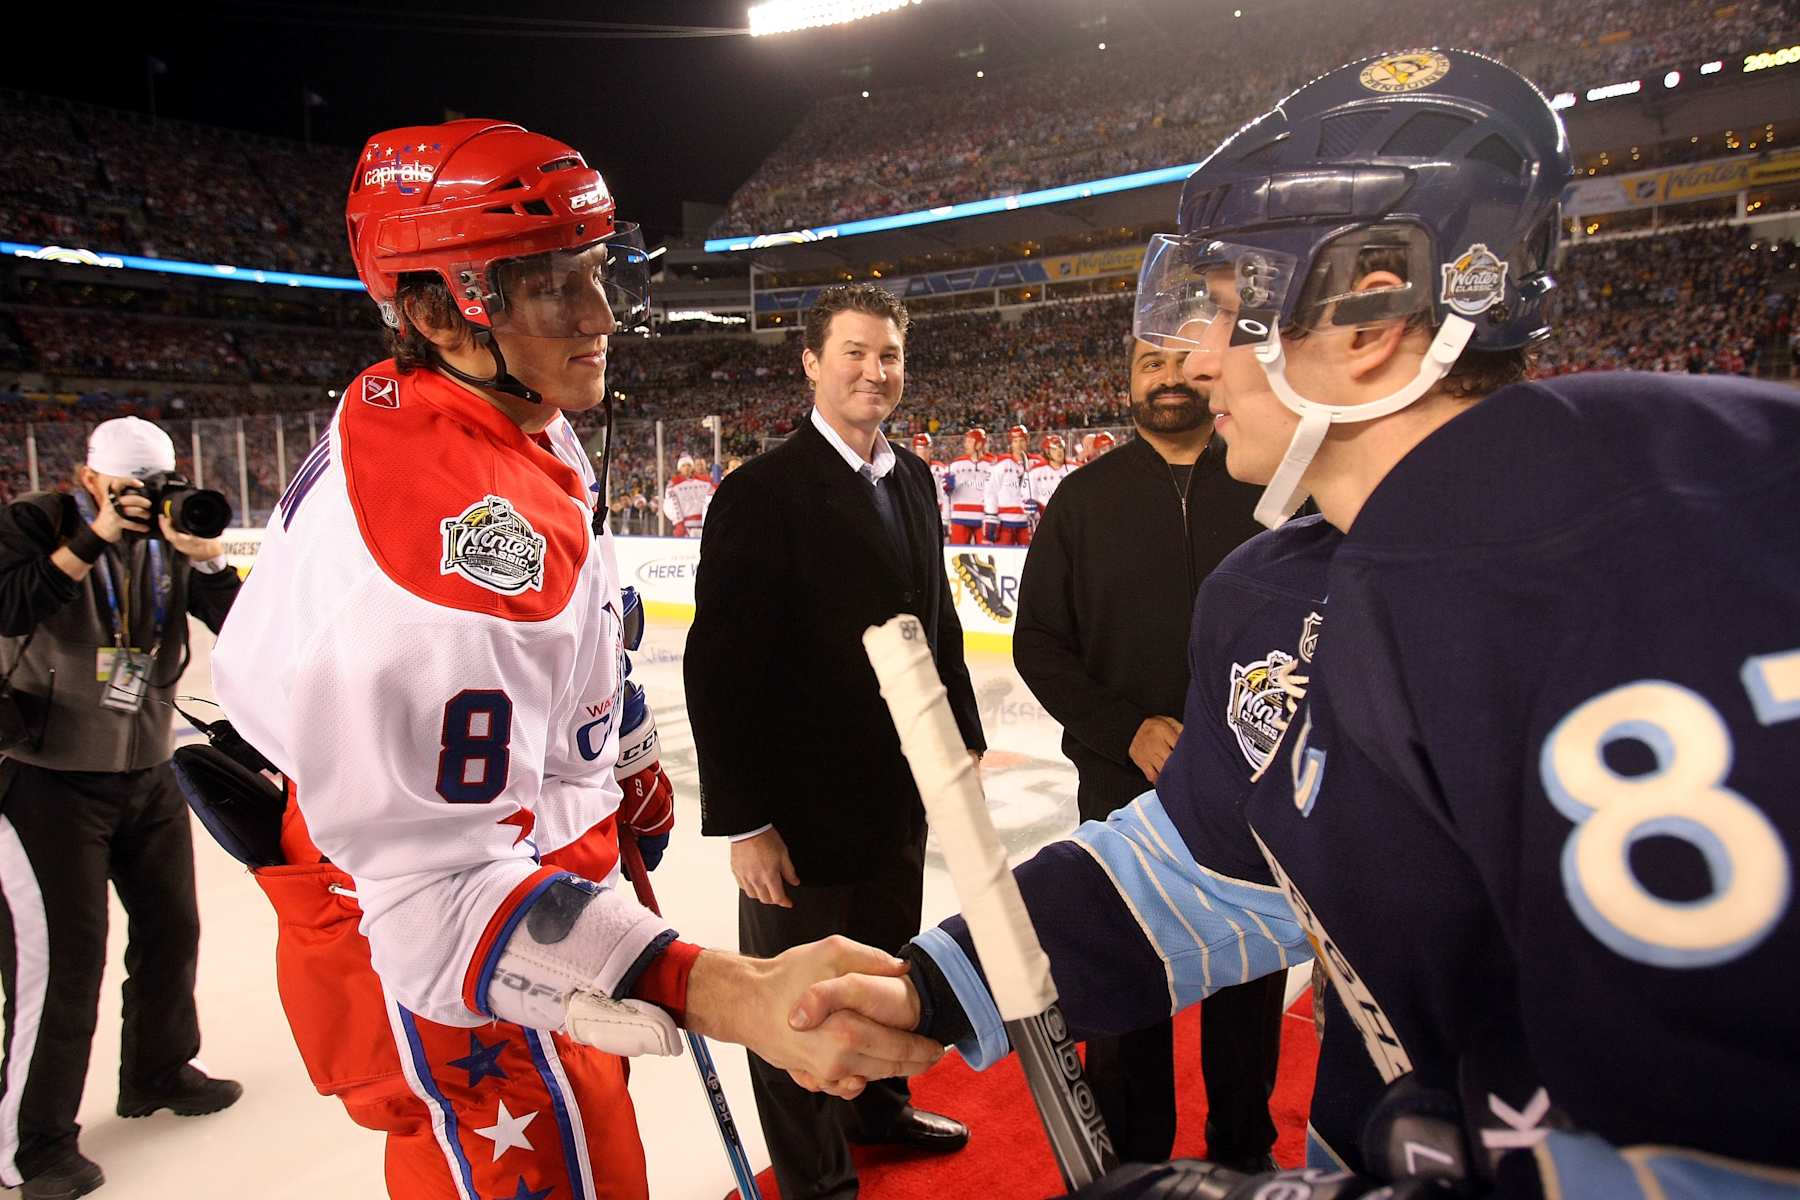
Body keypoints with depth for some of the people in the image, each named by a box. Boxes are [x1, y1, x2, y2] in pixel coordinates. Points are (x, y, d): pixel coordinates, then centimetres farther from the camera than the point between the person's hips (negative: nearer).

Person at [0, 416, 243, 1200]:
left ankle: (157, 1073, 38)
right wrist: (94, 537, -25)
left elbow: (236, 622, -2)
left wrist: (206, 558, -17)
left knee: (170, 928, 16)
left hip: (147, 774, 6)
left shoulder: (170, 538, 4)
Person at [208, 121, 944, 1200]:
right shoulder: (443, 534, -36)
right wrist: (733, 998, -48)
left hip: (516, 857, 10)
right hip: (420, 955, -9)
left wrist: (632, 770, 19)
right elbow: (440, 894, -38)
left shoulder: (521, 418, -4)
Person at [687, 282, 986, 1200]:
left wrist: (965, 736, 13)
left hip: (900, 789, 7)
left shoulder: (911, 479, 6)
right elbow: (720, 666, -19)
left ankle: (876, 1104, 49)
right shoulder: (762, 493, -17)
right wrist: (742, 820, -18)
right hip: (803, 805, -7)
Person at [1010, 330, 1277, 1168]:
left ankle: (1243, 1147, 38)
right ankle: (1131, 1156, 34)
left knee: (1248, 980, 15)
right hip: (1123, 787, 0)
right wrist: (1127, 730, -13)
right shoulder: (1086, 496, 1)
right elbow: (1038, 643, -1)